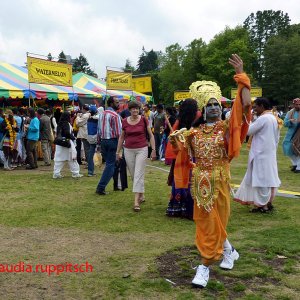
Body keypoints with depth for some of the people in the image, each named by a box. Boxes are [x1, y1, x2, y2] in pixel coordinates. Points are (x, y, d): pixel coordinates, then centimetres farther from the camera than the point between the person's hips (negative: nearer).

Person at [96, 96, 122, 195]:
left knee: (108, 163, 16)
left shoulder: (101, 114, 11)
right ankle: (101, 187, -7)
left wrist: (99, 142, 17)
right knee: (110, 165, -3)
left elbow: (98, 130, 12)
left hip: (103, 141, 7)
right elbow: (118, 132, -15)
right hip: (112, 140, -7)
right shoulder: (115, 115, -11)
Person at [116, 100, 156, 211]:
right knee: (133, 175, 9)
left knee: (138, 174, -10)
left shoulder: (143, 120, -3)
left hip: (142, 149, -3)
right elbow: (121, 137, 14)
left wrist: (153, 149, -1)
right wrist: (118, 151, 14)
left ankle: (136, 201, -13)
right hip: (128, 150, 3)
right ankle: (141, 195, 29)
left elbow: (151, 135, 3)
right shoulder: (125, 121, 3)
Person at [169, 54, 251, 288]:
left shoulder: (226, 127, -3)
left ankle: (205, 266, 14)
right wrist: (176, 138, -8)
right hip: (200, 183, 3)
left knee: (215, 222, 4)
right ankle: (228, 250, 37)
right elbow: (180, 149, 13)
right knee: (207, 223, 11)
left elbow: (245, 105, -14)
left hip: (220, 181, -3)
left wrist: (241, 76, -17)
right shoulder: (194, 132, 4)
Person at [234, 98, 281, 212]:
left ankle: (263, 205, 2)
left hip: (261, 154, -9)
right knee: (269, 178, 12)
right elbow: (277, 138, 16)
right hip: (271, 154, 9)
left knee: (261, 178, -3)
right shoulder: (274, 118, 13)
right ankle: (269, 203, 19)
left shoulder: (263, 118, -16)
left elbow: (248, 131, -16)